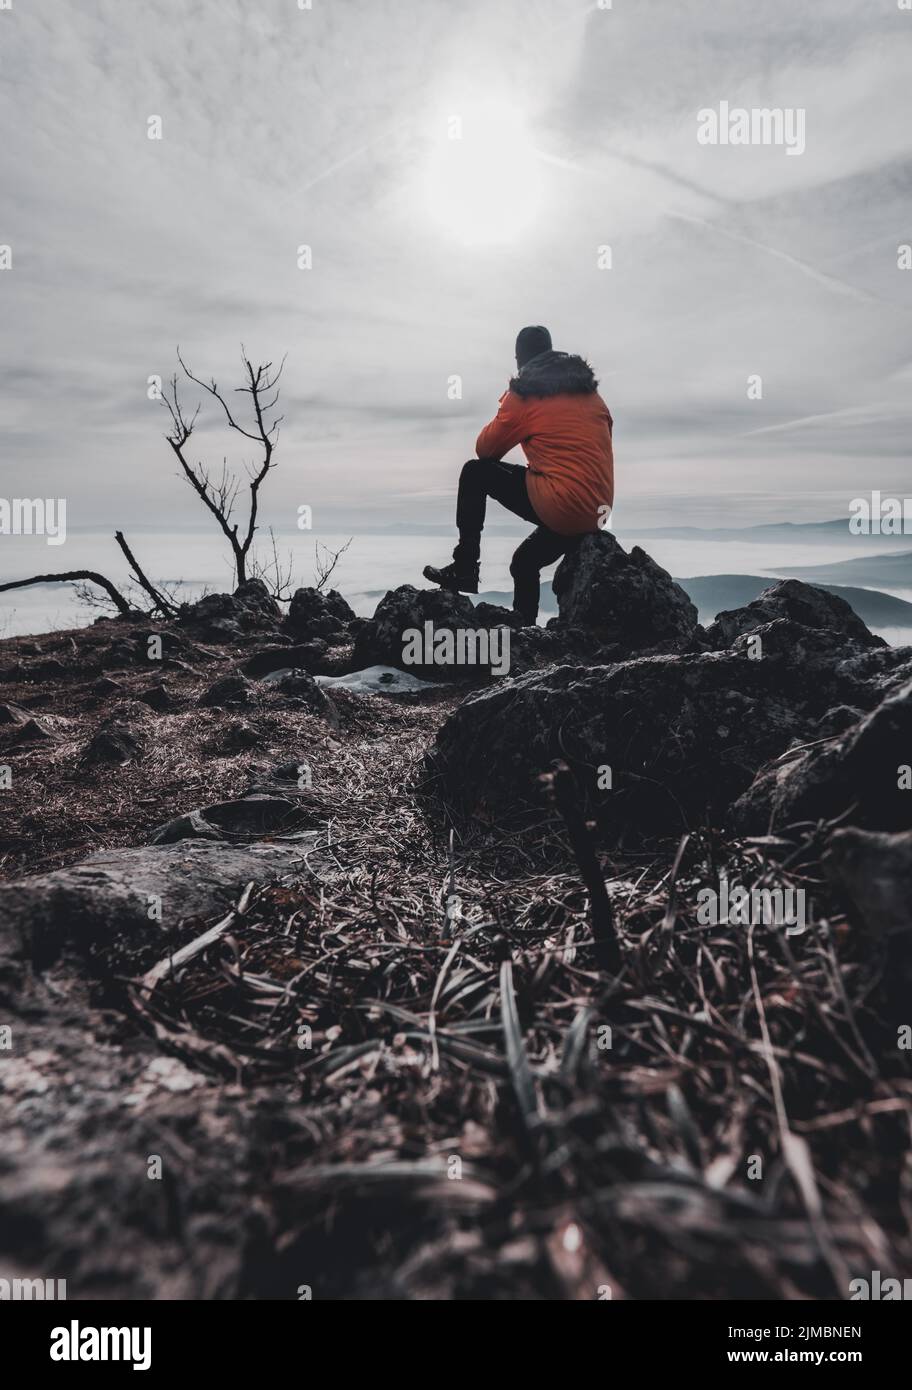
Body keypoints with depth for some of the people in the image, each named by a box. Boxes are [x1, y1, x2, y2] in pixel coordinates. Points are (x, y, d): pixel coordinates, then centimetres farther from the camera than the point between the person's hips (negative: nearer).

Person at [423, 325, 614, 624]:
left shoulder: (524, 395, -1)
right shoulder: (589, 390, 16)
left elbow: (485, 450, 7)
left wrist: (507, 404, 22)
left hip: (560, 507, -7)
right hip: (598, 512, 7)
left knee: (475, 473, 10)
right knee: (525, 563, 28)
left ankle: (464, 570, 8)